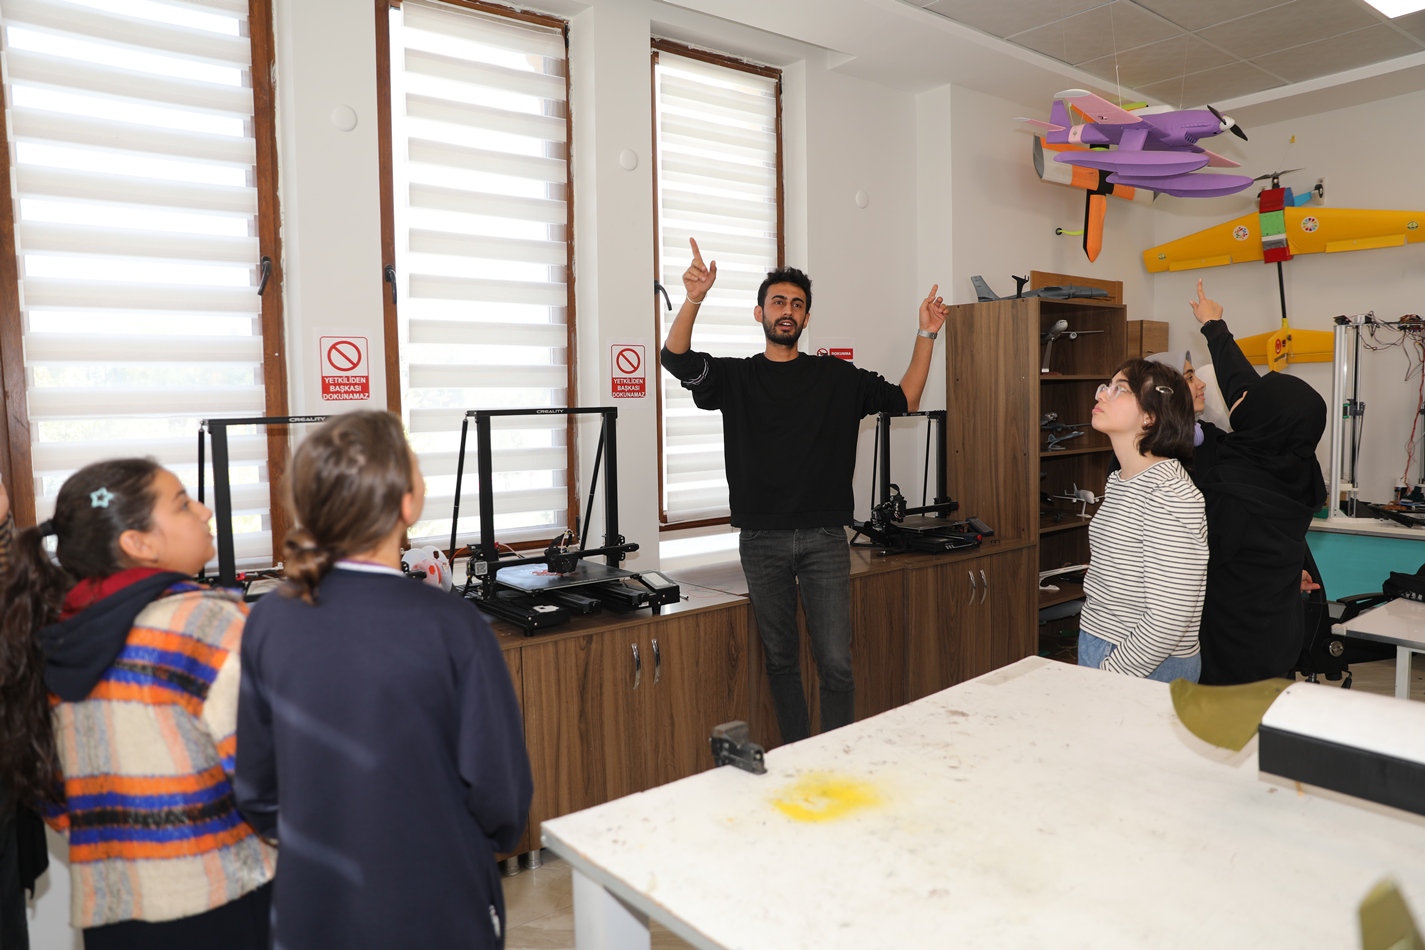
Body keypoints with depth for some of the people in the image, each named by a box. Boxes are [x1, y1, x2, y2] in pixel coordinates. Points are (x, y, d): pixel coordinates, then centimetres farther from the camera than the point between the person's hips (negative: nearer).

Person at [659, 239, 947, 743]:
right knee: (781, 660, 10)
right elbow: (676, 358, -10)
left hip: (824, 537, 0)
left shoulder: (836, 376, 9)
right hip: (762, 540, 0)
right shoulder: (736, 377, 6)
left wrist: (926, 335, 2)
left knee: (836, 663, -2)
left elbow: (905, 399, 11)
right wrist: (693, 300, -26)